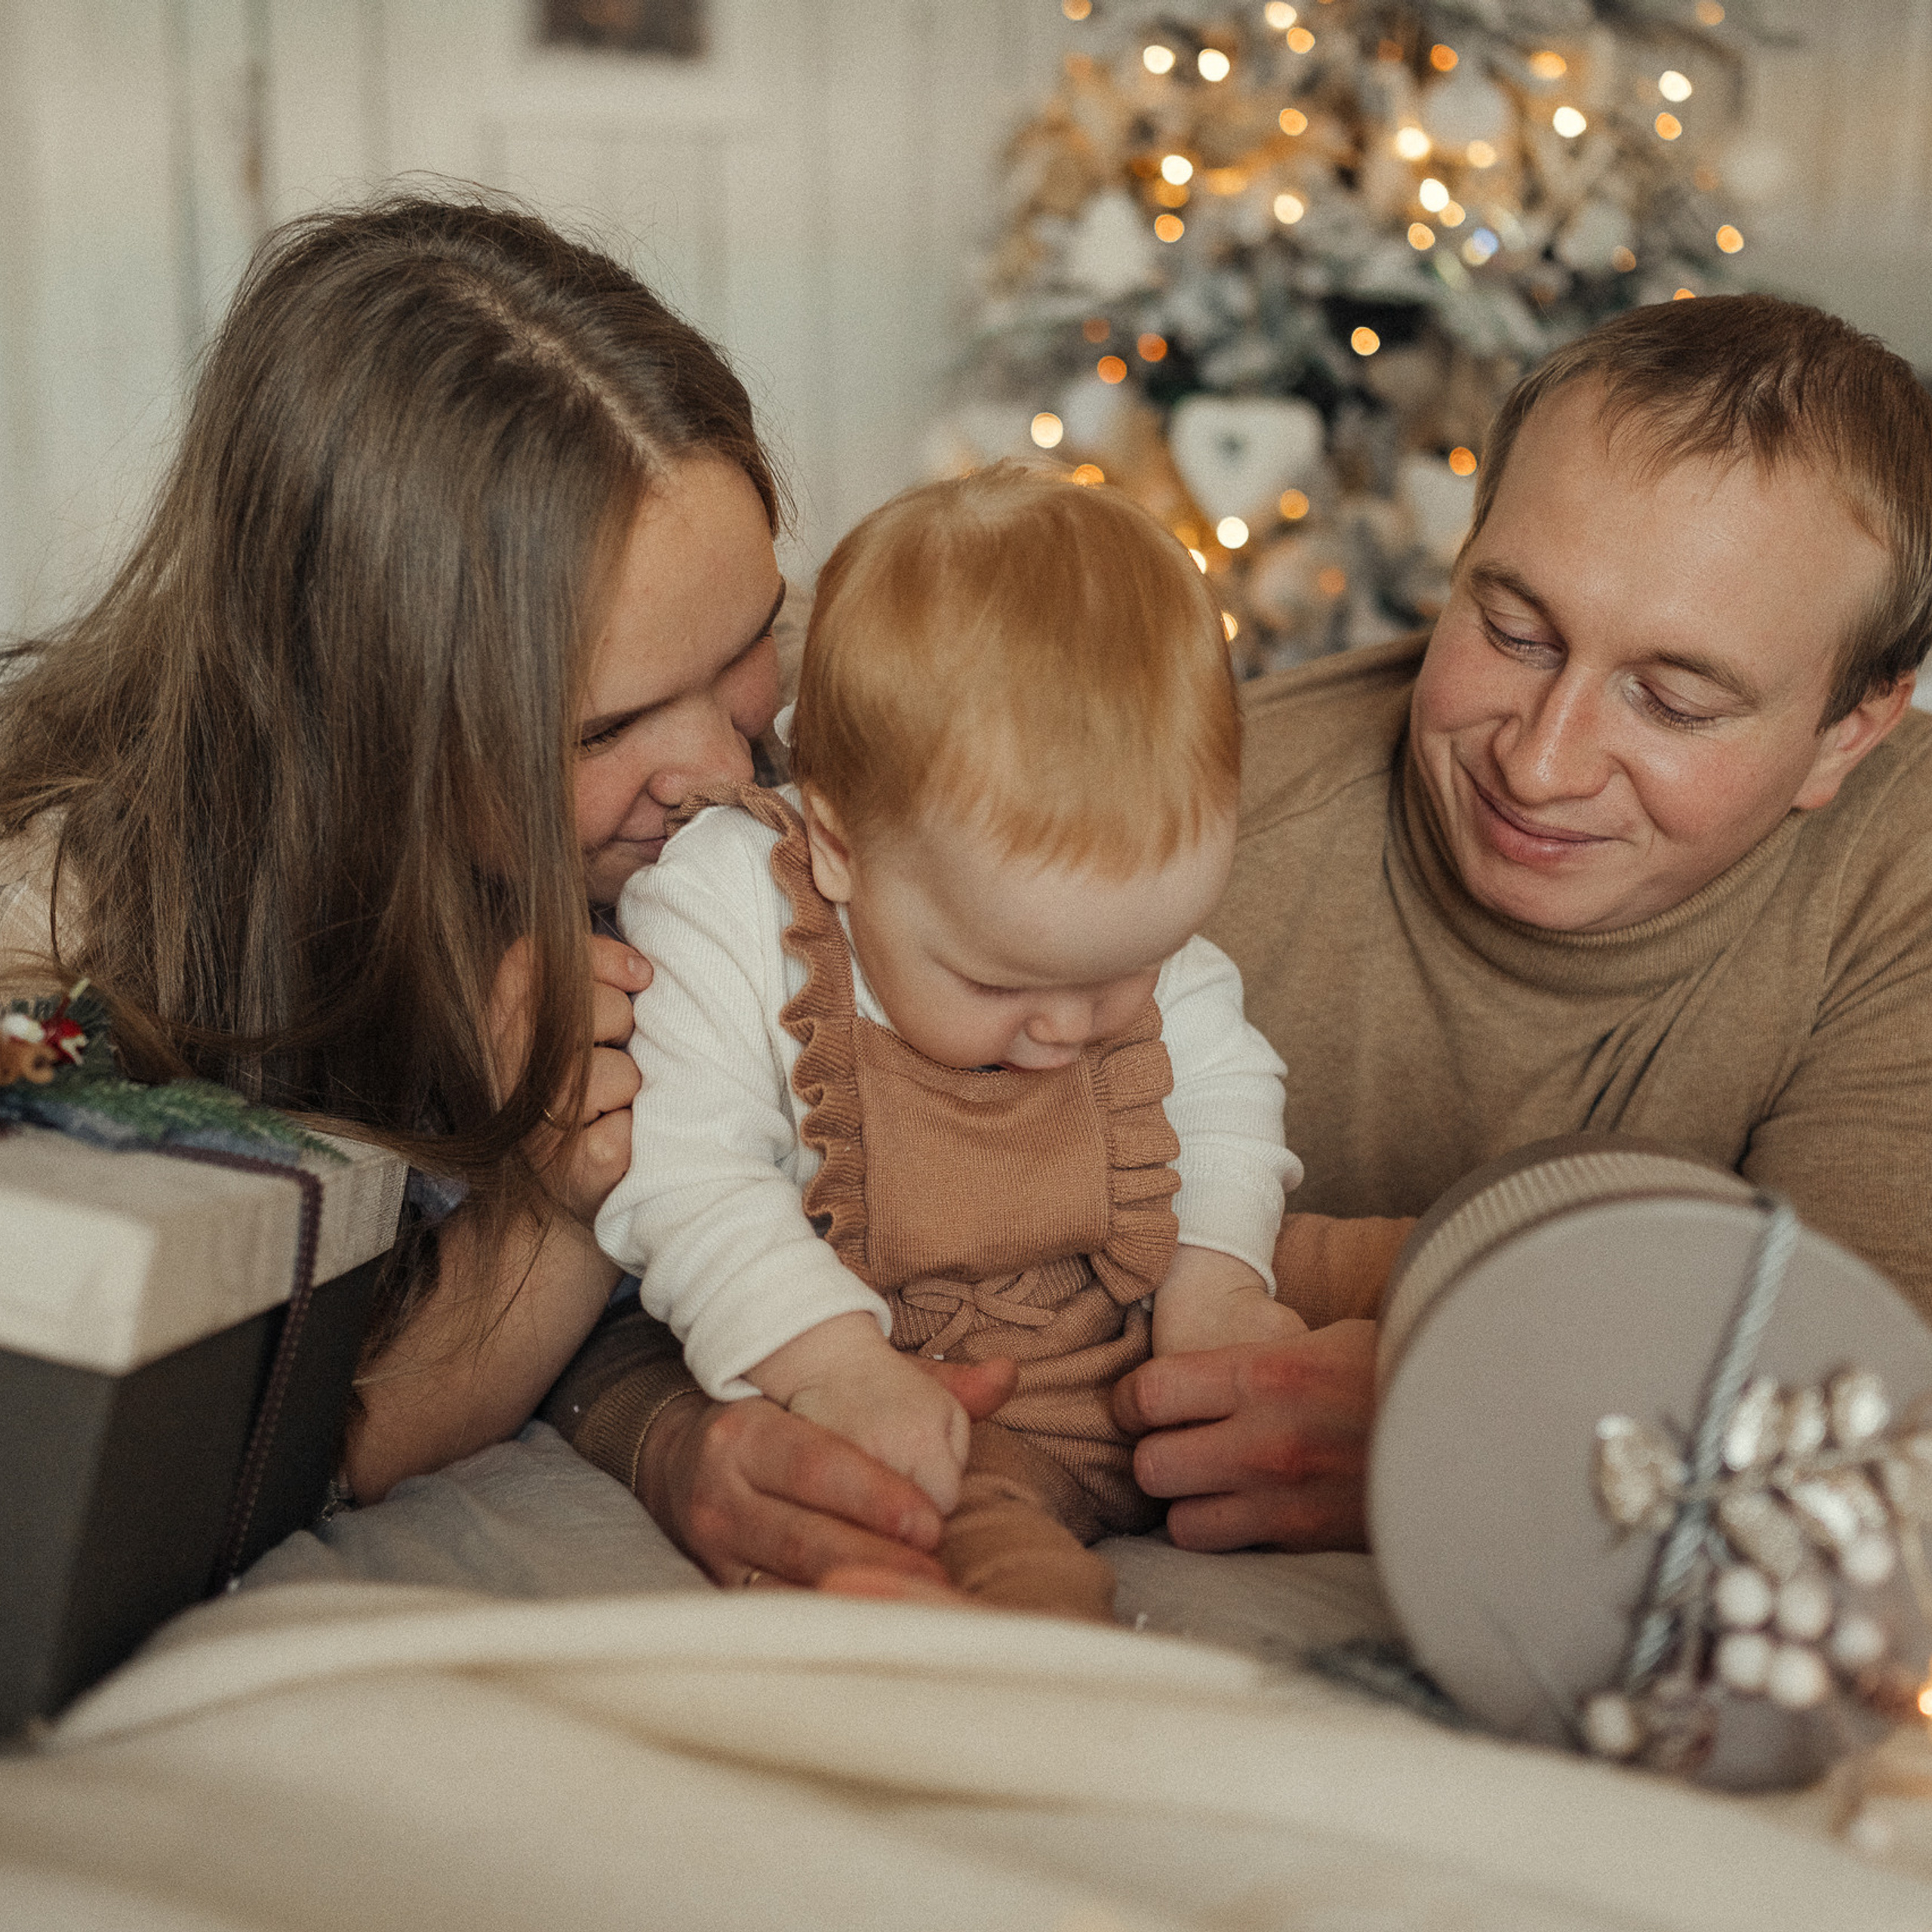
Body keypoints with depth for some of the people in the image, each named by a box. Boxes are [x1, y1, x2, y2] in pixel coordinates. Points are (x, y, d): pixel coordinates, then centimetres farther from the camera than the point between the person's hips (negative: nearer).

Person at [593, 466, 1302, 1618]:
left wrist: (1216, 1273, -5)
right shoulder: (726, 911, -18)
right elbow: (681, 1176, -19)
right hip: (902, 1402, -5)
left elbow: (1223, 1091, 11)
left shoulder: (1145, 925, -4)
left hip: (1140, 1382, 6)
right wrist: (834, 1365, -29)